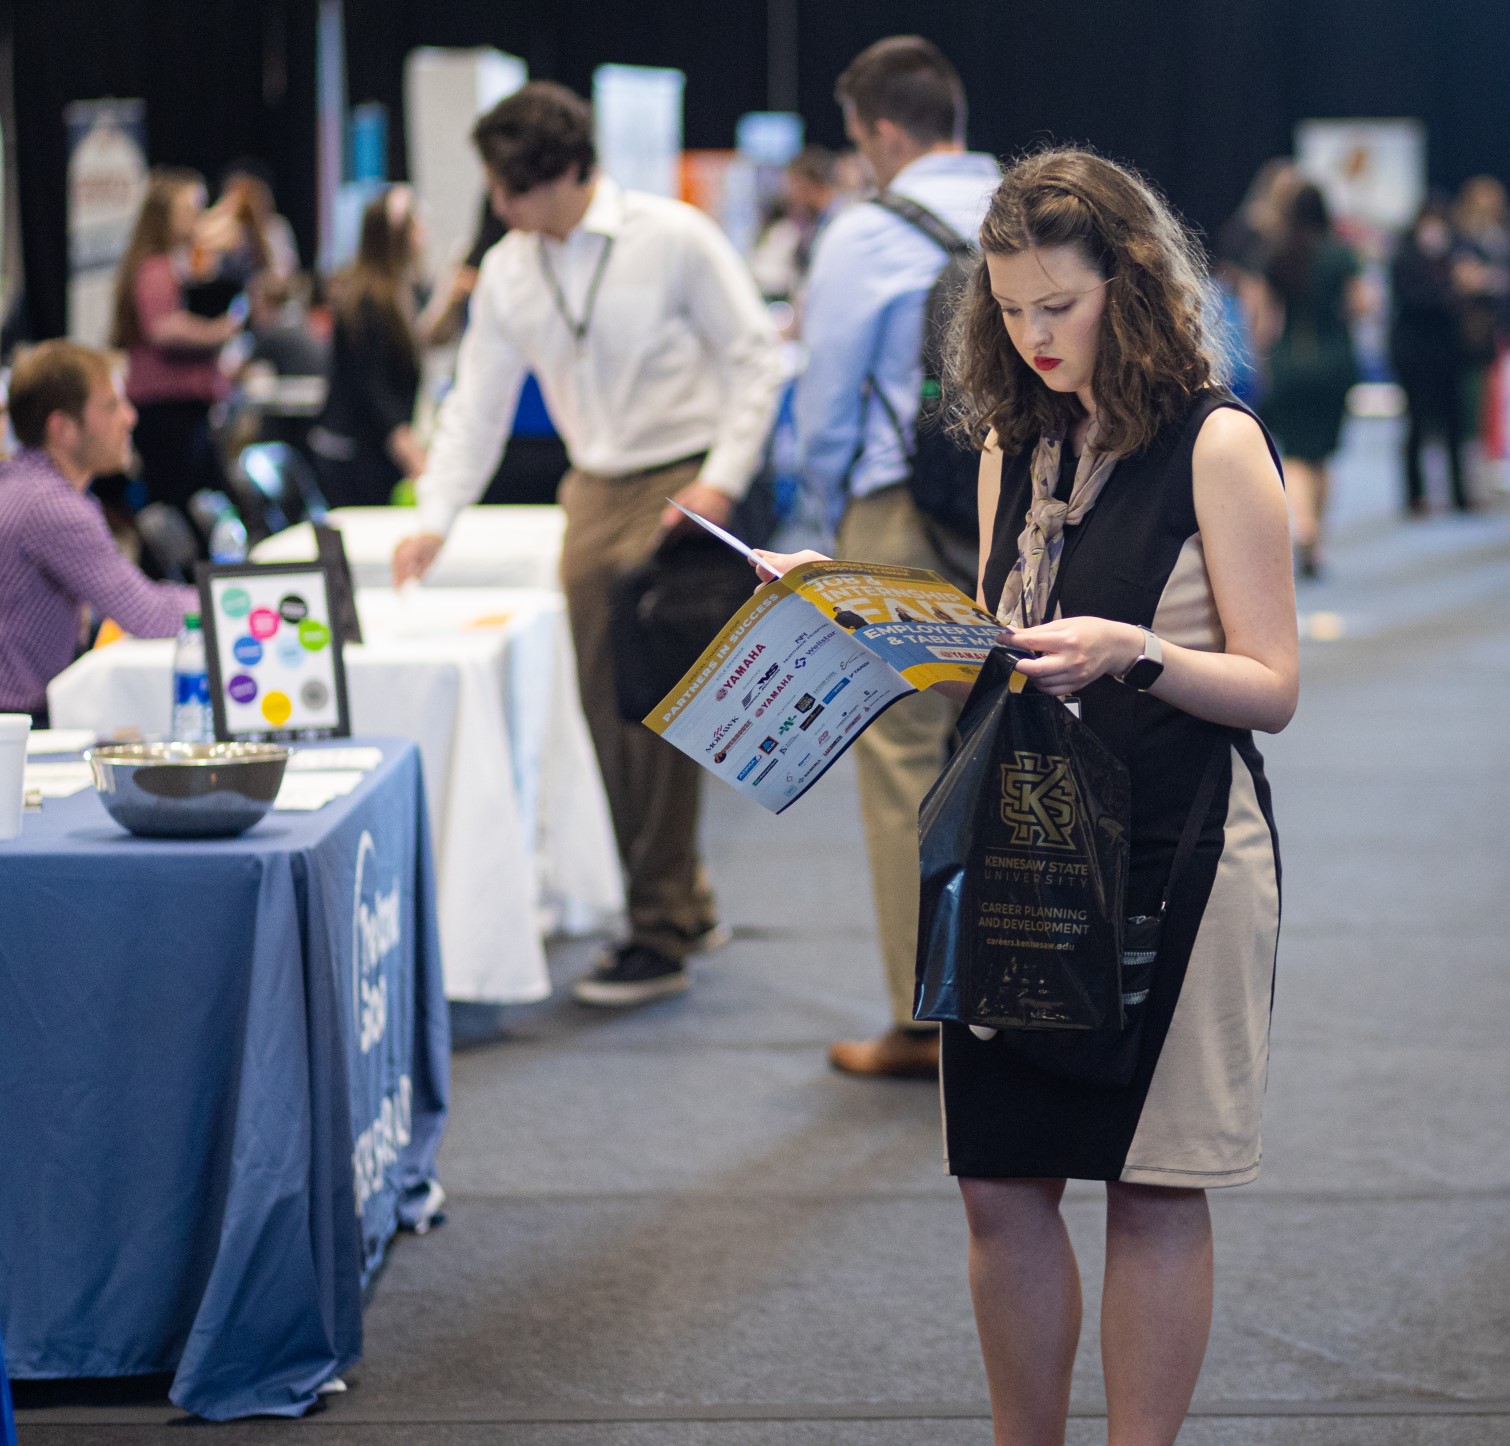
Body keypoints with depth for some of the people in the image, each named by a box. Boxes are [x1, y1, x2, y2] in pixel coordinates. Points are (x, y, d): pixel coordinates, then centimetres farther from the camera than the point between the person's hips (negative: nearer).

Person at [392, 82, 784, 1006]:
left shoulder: (673, 237, -11)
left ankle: (661, 938, -4)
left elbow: (756, 358, -7)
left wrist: (722, 480, -15)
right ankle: (683, 902, 23)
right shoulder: (509, 271, 4)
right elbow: (478, 402, 9)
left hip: (681, 490, -6)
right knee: (608, 711, 7)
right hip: (593, 490, 6)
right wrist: (436, 519, -1)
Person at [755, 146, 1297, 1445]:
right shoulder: (1016, 446, 12)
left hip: (1176, 851, -6)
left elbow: (1272, 688, -9)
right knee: (1002, 1185, 6)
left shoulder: (1215, 444, -6)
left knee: (1152, 1184, 1)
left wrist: (1131, 654, -24)